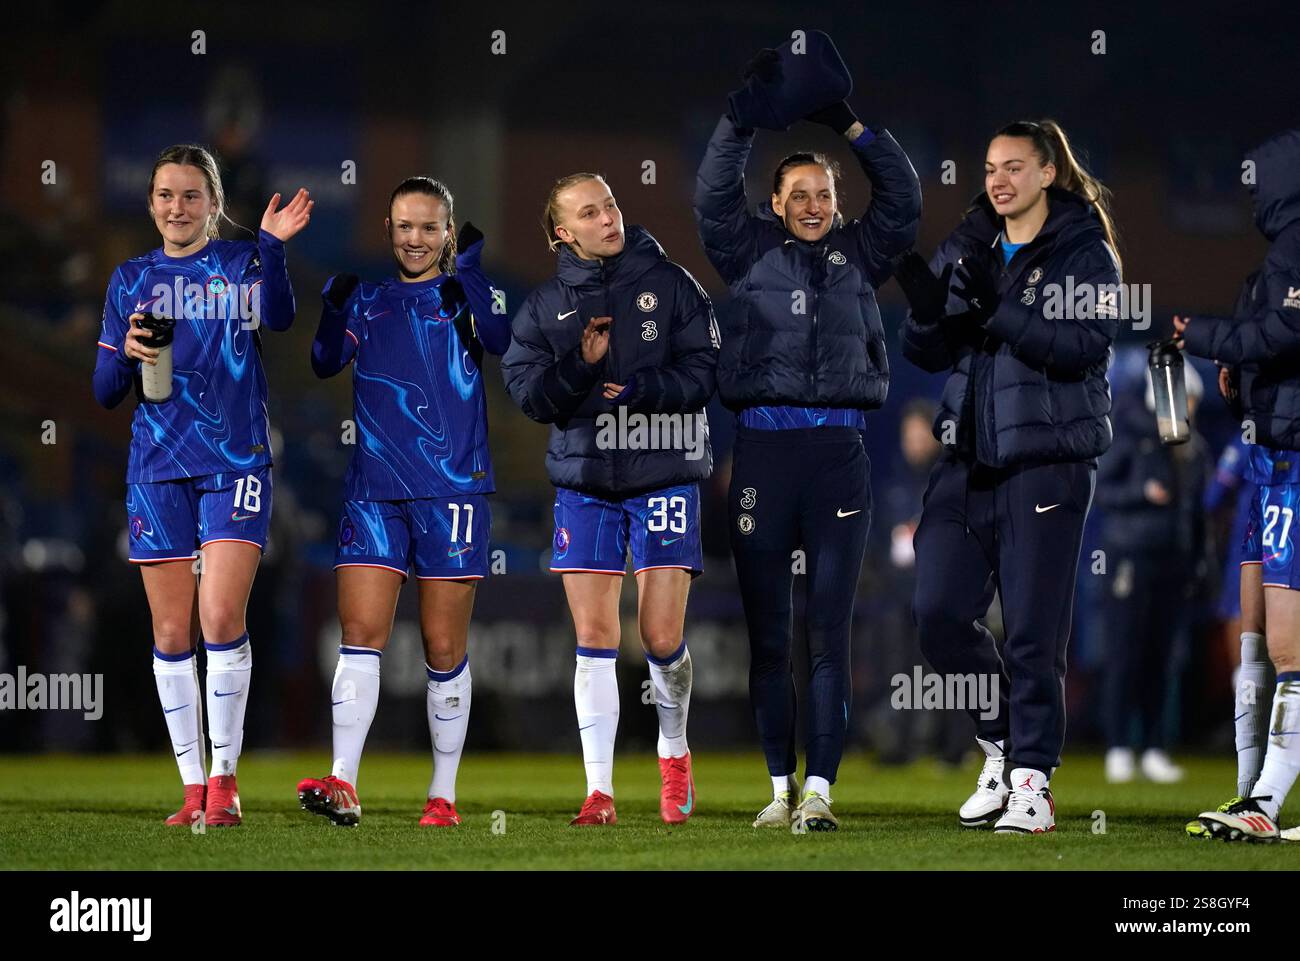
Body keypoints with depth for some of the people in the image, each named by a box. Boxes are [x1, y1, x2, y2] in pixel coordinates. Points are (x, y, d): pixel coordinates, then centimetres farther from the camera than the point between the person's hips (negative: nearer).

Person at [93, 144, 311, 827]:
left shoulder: (242, 263, 2)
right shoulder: (131, 281, 11)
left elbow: (278, 317, -21)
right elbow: (106, 392, 13)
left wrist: (272, 247, -37)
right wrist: (127, 354, -9)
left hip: (236, 462, -3)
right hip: (157, 467, 3)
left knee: (221, 618, -14)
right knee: (172, 633, 3)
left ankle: (224, 777, -3)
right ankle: (193, 787, 10)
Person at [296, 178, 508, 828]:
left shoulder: (464, 293, 5)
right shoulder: (368, 297, 13)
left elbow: (499, 340, -14)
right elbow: (325, 362, 0)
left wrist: (471, 270, -26)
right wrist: (334, 305, -17)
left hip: (453, 489, -2)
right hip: (374, 490, 2)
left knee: (445, 649, 2)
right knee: (360, 633, -8)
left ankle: (443, 795, 9)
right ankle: (342, 786, -13)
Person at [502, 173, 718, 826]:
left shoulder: (669, 283, 2)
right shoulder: (546, 304, 7)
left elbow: (703, 372, -3)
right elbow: (528, 393, 0)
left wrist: (640, 386, -17)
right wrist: (580, 366, -17)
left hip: (664, 472, -2)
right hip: (583, 478, 2)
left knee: (661, 636, -6)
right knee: (593, 636, -3)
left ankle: (674, 754, 21)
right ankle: (599, 790, 1)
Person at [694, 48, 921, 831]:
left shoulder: (859, 254, 13)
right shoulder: (750, 252, 9)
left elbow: (904, 198, 6)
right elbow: (715, 194, -2)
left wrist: (850, 125, -1)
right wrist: (747, 114, -9)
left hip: (839, 450, 0)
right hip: (763, 449, 0)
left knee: (830, 631, -4)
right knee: (767, 631, 3)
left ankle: (819, 789, -7)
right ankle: (781, 786, 10)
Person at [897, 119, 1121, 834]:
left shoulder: (1085, 252, -2)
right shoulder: (965, 248, 13)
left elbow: (1086, 344, -16)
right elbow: (926, 355, 10)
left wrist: (997, 311, -23)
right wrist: (925, 308, -12)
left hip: (1046, 460, -5)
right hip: (967, 459, 5)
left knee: (1032, 631, -5)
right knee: (939, 613, -1)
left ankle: (1032, 778, 6)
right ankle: (1001, 747, 18)